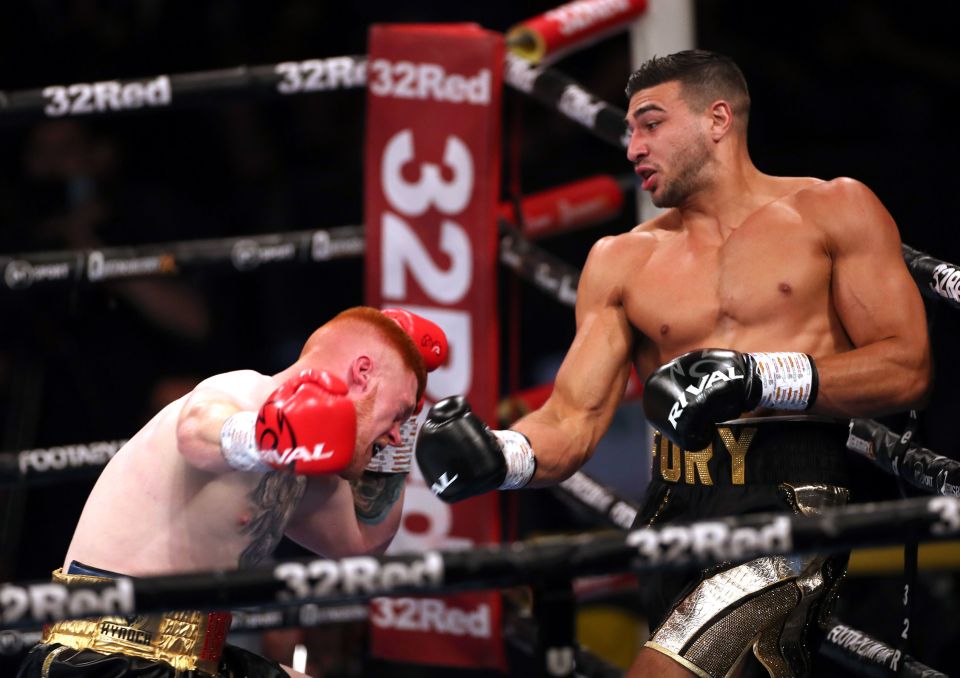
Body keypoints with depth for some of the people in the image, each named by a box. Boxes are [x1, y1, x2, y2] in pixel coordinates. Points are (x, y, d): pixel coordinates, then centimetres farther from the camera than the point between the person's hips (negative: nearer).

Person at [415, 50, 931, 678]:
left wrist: (759, 380, -13)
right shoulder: (622, 261, 17)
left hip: (790, 506, -5)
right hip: (674, 510, 5)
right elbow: (573, 419, 8)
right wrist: (495, 457, -15)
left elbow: (907, 367, -1)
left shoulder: (830, 211, 8)